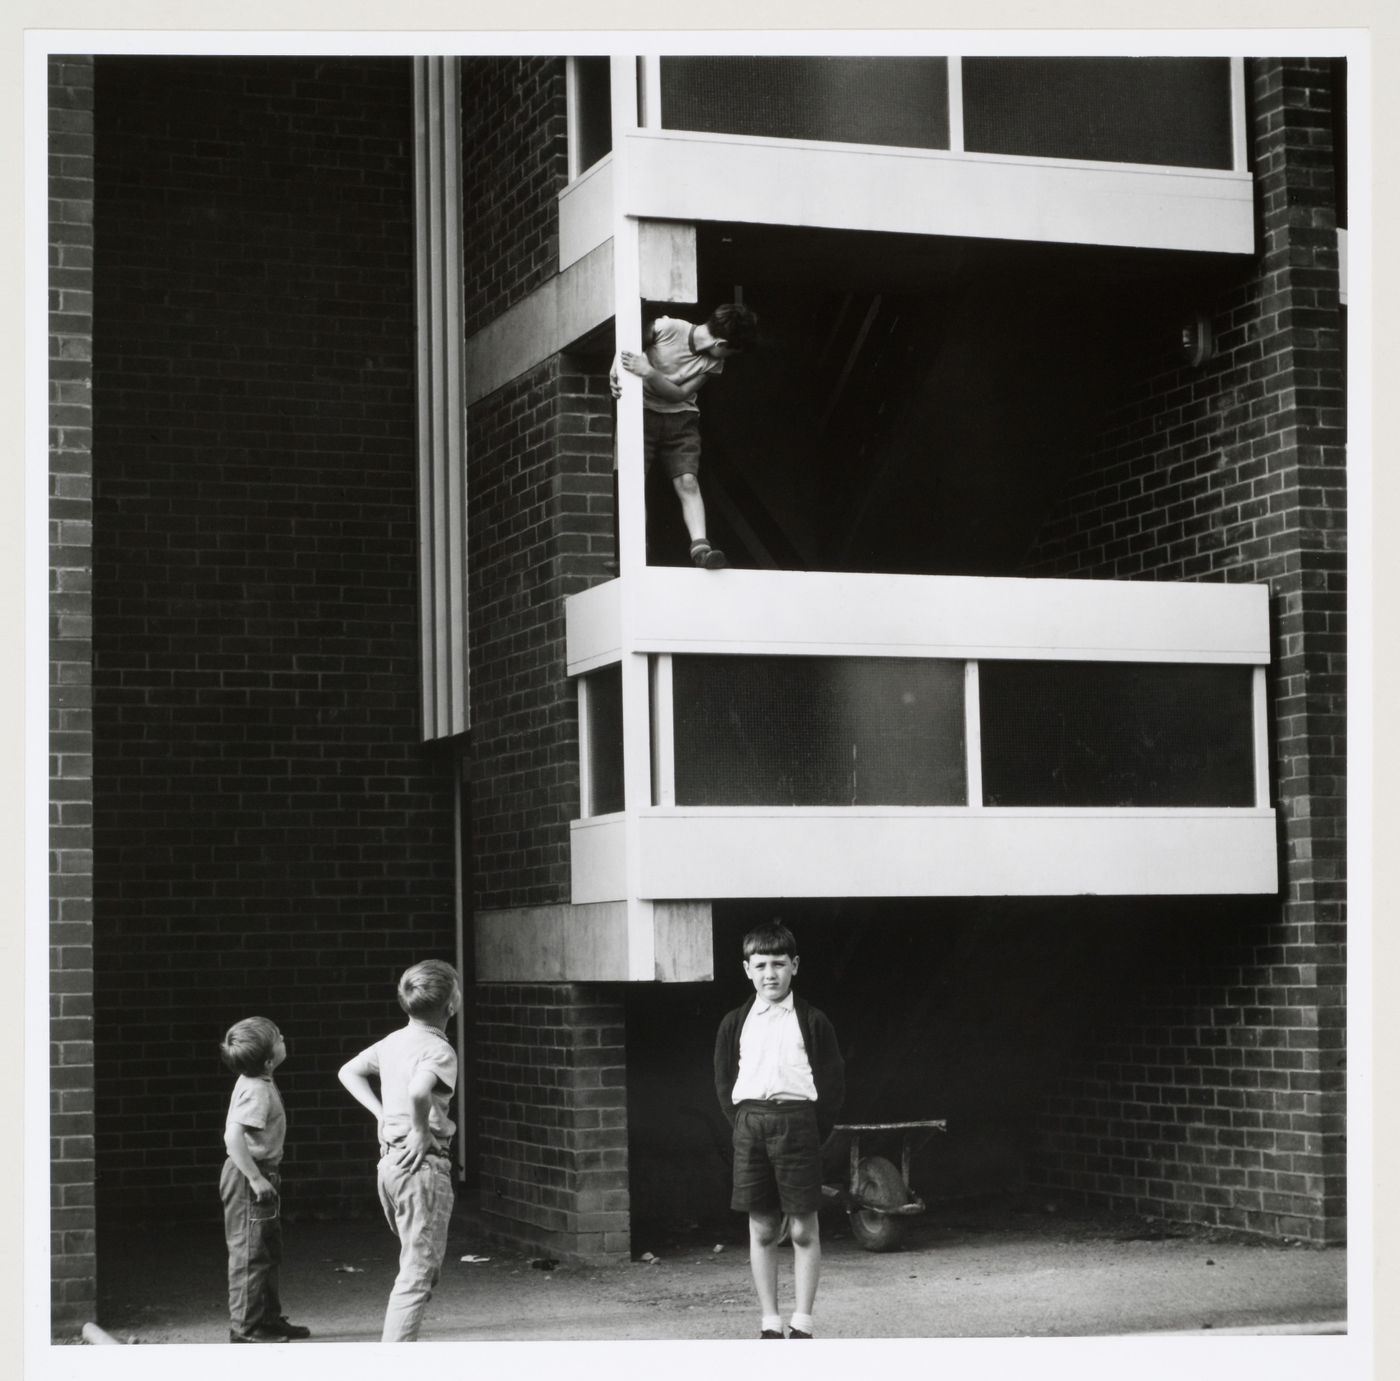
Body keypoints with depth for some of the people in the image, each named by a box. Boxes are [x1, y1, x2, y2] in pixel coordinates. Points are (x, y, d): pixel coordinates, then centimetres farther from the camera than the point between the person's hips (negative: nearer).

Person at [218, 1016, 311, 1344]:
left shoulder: (257, 1083, 9)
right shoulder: (257, 1090, -21)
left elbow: (235, 1135, 19)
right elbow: (233, 1137, -30)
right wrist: (256, 1179, -27)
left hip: (259, 1173, 10)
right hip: (249, 1176, -10)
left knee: (267, 1252, 18)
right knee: (250, 1253, -4)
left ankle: (269, 1318, 27)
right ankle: (245, 1326, 2)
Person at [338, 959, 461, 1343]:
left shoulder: (394, 1041, 10)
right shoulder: (438, 1049, -15)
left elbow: (349, 1072, 22)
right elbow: (418, 1090, -34)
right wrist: (421, 1132, -18)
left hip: (389, 1161, 8)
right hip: (423, 1164, -8)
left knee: (419, 1266, 22)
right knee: (418, 1273, -5)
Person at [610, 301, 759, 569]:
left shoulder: (713, 362, -5)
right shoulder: (666, 328, -16)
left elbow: (679, 394, -11)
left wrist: (648, 372, -26)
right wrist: (615, 373, -21)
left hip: (681, 419, 2)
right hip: (643, 413, -2)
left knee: (688, 482, -15)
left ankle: (700, 546, -25)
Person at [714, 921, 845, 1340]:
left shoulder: (812, 1022, 3)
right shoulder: (735, 1023, 10)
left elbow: (833, 1083, 3)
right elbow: (724, 1083, 12)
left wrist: (814, 1132, -3)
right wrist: (743, 1127, 2)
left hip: (798, 1120, -2)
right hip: (750, 1121, 2)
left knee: (804, 1229, -2)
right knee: (762, 1230, 5)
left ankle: (801, 1324, 5)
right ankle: (769, 1324, 11)